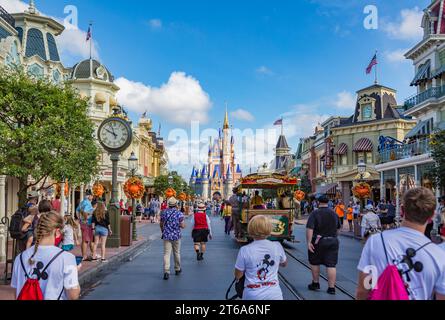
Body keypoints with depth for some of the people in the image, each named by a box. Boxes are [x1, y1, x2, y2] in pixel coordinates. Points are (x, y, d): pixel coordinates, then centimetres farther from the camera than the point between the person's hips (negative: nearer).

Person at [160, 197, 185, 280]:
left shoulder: (164, 212, 1)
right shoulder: (179, 213, -8)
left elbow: (161, 224, 9)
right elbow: (182, 226, -11)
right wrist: (184, 224, 12)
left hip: (166, 236, 1)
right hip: (176, 236, -1)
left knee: (166, 254, -2)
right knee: (177, 253, 16)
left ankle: (166, 272, -14)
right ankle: (177, 269, 31)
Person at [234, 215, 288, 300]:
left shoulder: (245, 250, -13)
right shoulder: (277, 246, -7)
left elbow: (238, 276, -3)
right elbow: (284, 264, 13)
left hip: (253, 296, -1)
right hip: (274, 295, 1)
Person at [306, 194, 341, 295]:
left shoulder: (315, 214, -11)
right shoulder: (334, 214, 6)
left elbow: (309, 229, -20)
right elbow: (338, 229, 15)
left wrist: (309, 242, -18)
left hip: (318, 242, -3)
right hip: (333, 242, 3)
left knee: (315, 263, 14)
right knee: (331, 265, 3)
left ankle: (316, 284, 25)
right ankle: (331, 287, 1)